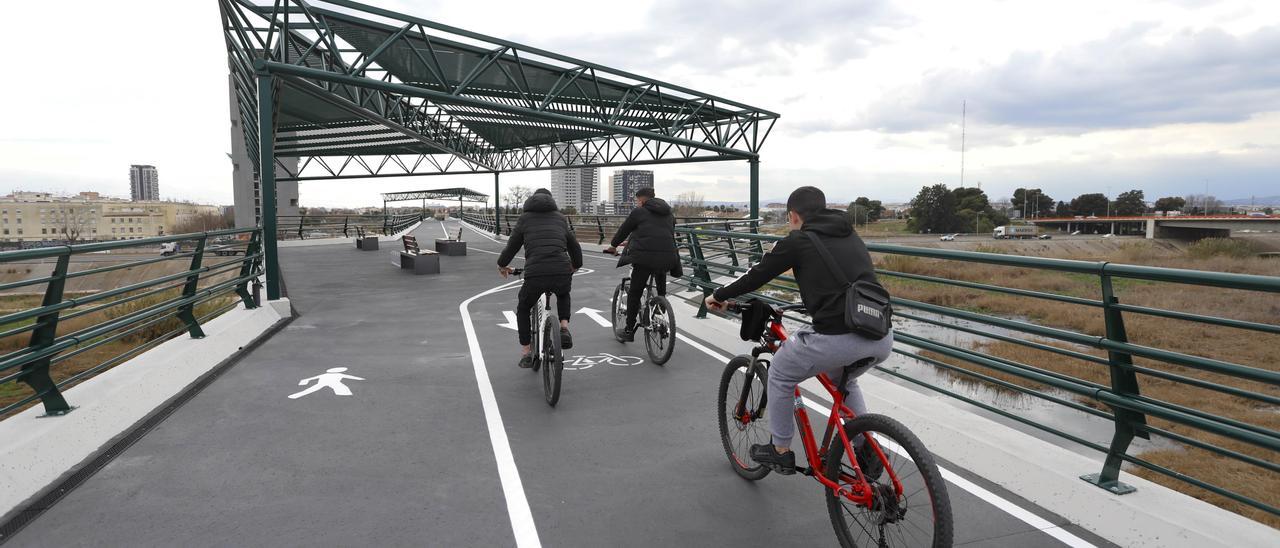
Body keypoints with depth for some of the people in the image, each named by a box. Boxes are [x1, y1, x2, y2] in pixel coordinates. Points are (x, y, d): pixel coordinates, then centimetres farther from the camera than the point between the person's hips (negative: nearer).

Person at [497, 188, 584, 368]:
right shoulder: (560, 217, 22)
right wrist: (576, 266, 46)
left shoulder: (525, 218, 17)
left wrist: (502, 265, 39)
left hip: (535, 274, -2)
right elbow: (574, 245, 27)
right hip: (562, 273, 2)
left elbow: (512, 246, 20)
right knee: (563, 296, 37)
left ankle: (526, 355, 24)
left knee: (523, 309, 26)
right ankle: (564, 328, 13)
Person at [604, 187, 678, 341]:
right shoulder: (669, 214, 22)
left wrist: (613, 245, 32)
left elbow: (623, 230, 14)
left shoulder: (639, 212, 6)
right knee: (661, 291, 28)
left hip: (645, 256, -4)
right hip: (667, 257, 5)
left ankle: (629, 330, 9)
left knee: (634, 293, 7)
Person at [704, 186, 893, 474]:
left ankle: (780, 451, 28)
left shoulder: (797, 241, 3)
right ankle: (866, 451, 30)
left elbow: (756, 276, 10)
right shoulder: (851, 237, 21)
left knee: (780, 375, 20)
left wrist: (718, 296, 26)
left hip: (837, 339, -7)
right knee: (844, 380, 37)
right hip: (883, 340, 7)